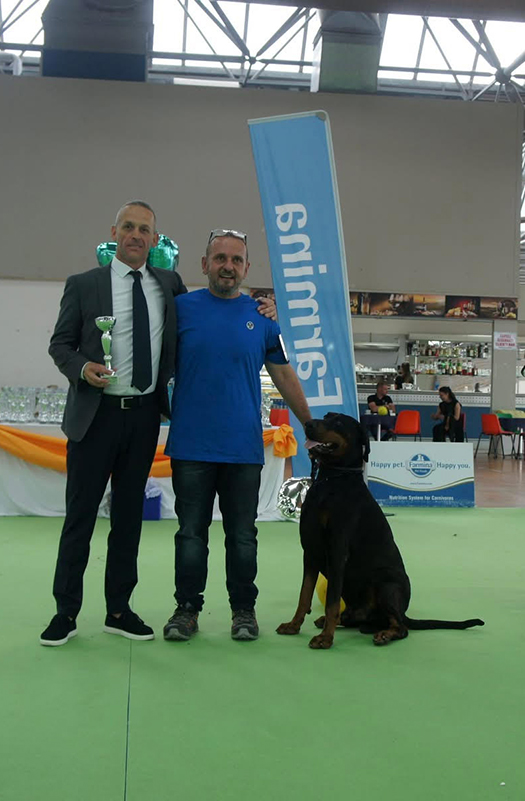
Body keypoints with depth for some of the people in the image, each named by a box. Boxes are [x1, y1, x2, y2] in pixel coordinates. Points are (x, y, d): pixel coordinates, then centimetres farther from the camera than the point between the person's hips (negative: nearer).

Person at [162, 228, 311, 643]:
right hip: (191, 446, -1)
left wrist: (312, 427, 10)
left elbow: (285, 376, 10)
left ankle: (244, 609, 23)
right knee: (191, 532, 8)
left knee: (242, 536, 9)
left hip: (243, 448, 1)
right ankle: (187, 607, 21)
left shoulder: (262, 316, 6)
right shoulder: (181, 307, 3)